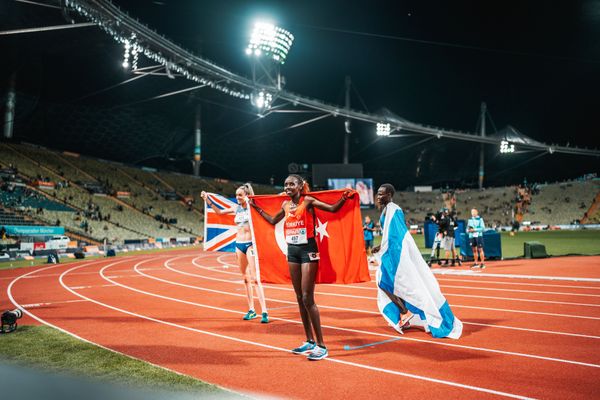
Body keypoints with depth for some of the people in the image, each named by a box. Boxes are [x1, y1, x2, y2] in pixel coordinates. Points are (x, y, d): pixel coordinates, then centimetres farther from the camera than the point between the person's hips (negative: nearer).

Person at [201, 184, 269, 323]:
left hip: (250, 244, -6)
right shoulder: (237, 208, 10)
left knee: (254, 278, -13)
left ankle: (264, 312, -13)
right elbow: (219, 212, 21)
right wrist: (207, 200, 16)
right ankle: (251, 310, 18)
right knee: (246, 279, 10)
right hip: (239, 244, 6)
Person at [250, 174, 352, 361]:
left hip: (307, 250, -7)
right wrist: (256, 207, 30)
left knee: (307, 299, -9)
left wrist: (344, 198, -33)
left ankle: (321, 346, -2)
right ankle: (309, 341, 21)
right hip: (292, 251, 7)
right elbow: (272, 220, 28)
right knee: (299, 298, 10)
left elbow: (333, 208, -16)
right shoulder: (286, 204, 10)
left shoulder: (308, 201, -8)